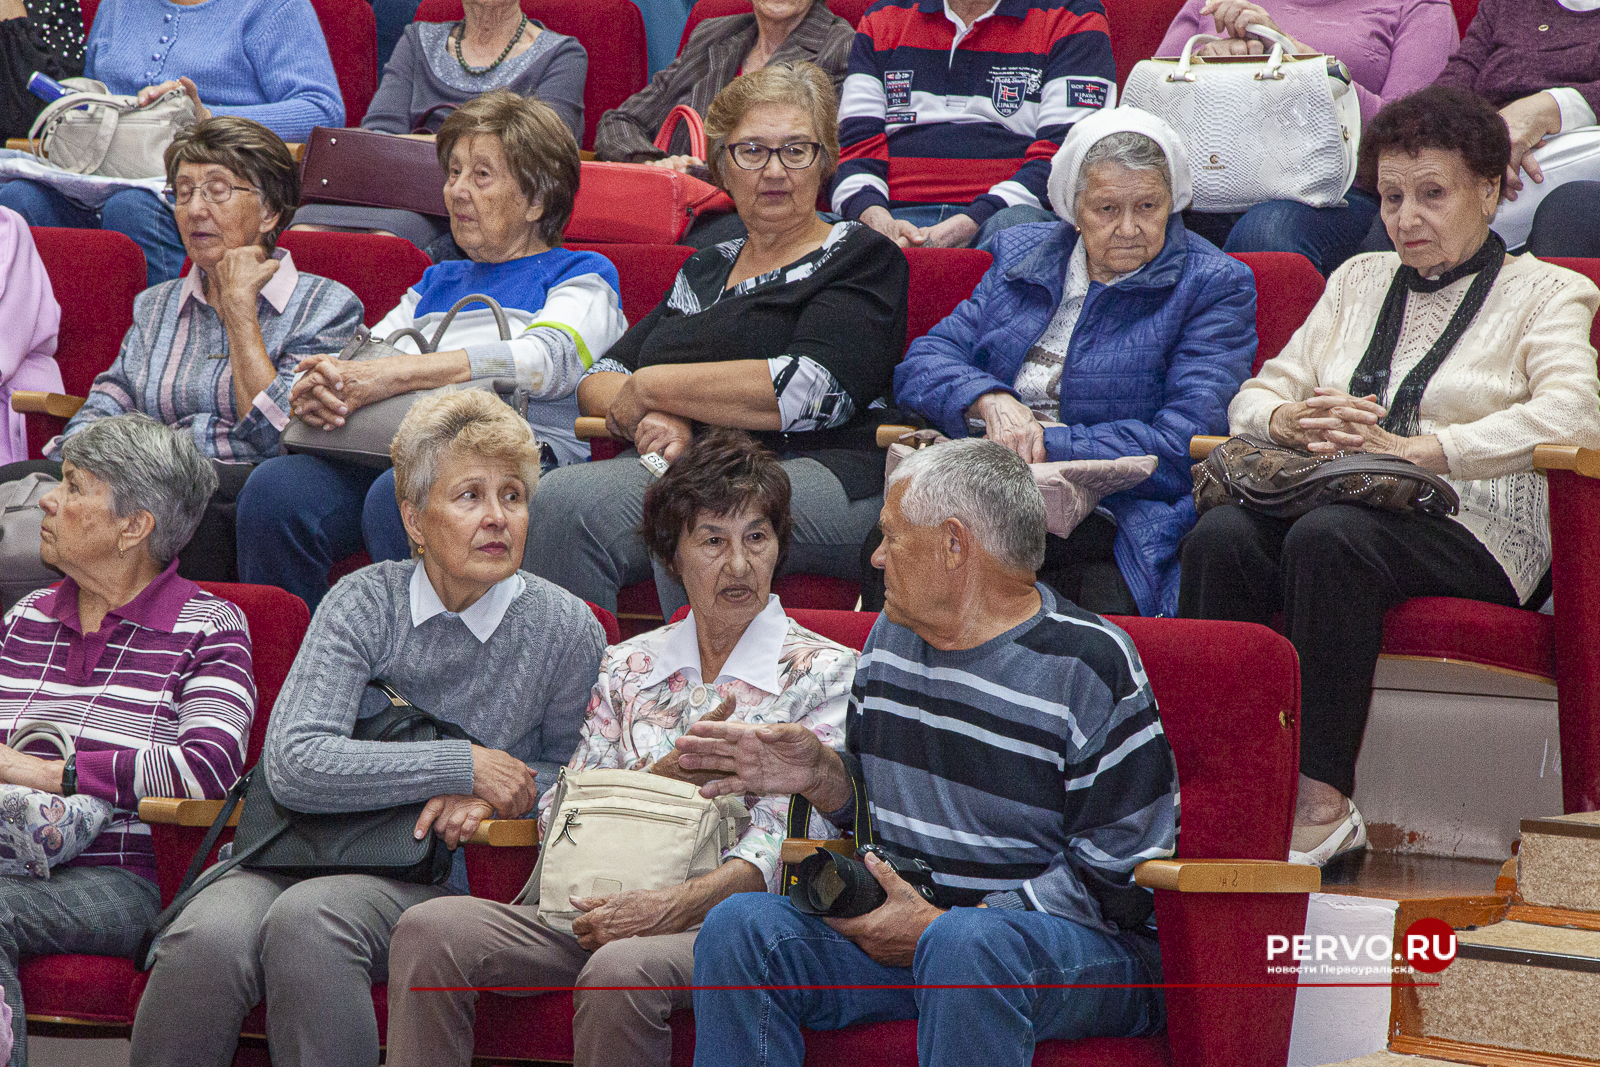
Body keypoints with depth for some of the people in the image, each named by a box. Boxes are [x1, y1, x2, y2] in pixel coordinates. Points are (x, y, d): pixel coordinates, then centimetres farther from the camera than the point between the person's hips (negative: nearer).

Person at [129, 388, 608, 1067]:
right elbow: (292, 767, -12)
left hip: (432, 876, -1)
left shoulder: (565, 630, 2)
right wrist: (463, 765, -14)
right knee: (208, 938, -32)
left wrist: (491, 798, -5)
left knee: (308, 918, -36)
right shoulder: (366, 603, 1)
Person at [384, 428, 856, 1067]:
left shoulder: (826, 672, 6)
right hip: (607, 906, 4)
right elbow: (560, 815, 13)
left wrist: (675, 905, -21)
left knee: (620, 970, -39)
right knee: (430, 931, -23)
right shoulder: (628, 667, 20)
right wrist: (673, 766, -4)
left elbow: (795, 841, -6)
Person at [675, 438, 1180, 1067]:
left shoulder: (1091, 666, -10)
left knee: (963, 947, -40)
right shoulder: (890, 638, 13)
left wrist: (940, 924, -17)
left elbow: (1119, 878, -14)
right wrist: (821, 775, 2)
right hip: (906, 921, 6)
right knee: (740, 924, -18)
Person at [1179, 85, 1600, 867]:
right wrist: (1294, 419, -7)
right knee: (1222, 534, -29)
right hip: (1342, 502, 5)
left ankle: (1324, 802, -36)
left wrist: (1412, 448, -19)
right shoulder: (1358, 281, 27)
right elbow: (1255, 398, 20)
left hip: (1473, 531, -4)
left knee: (1328, 537, -37)